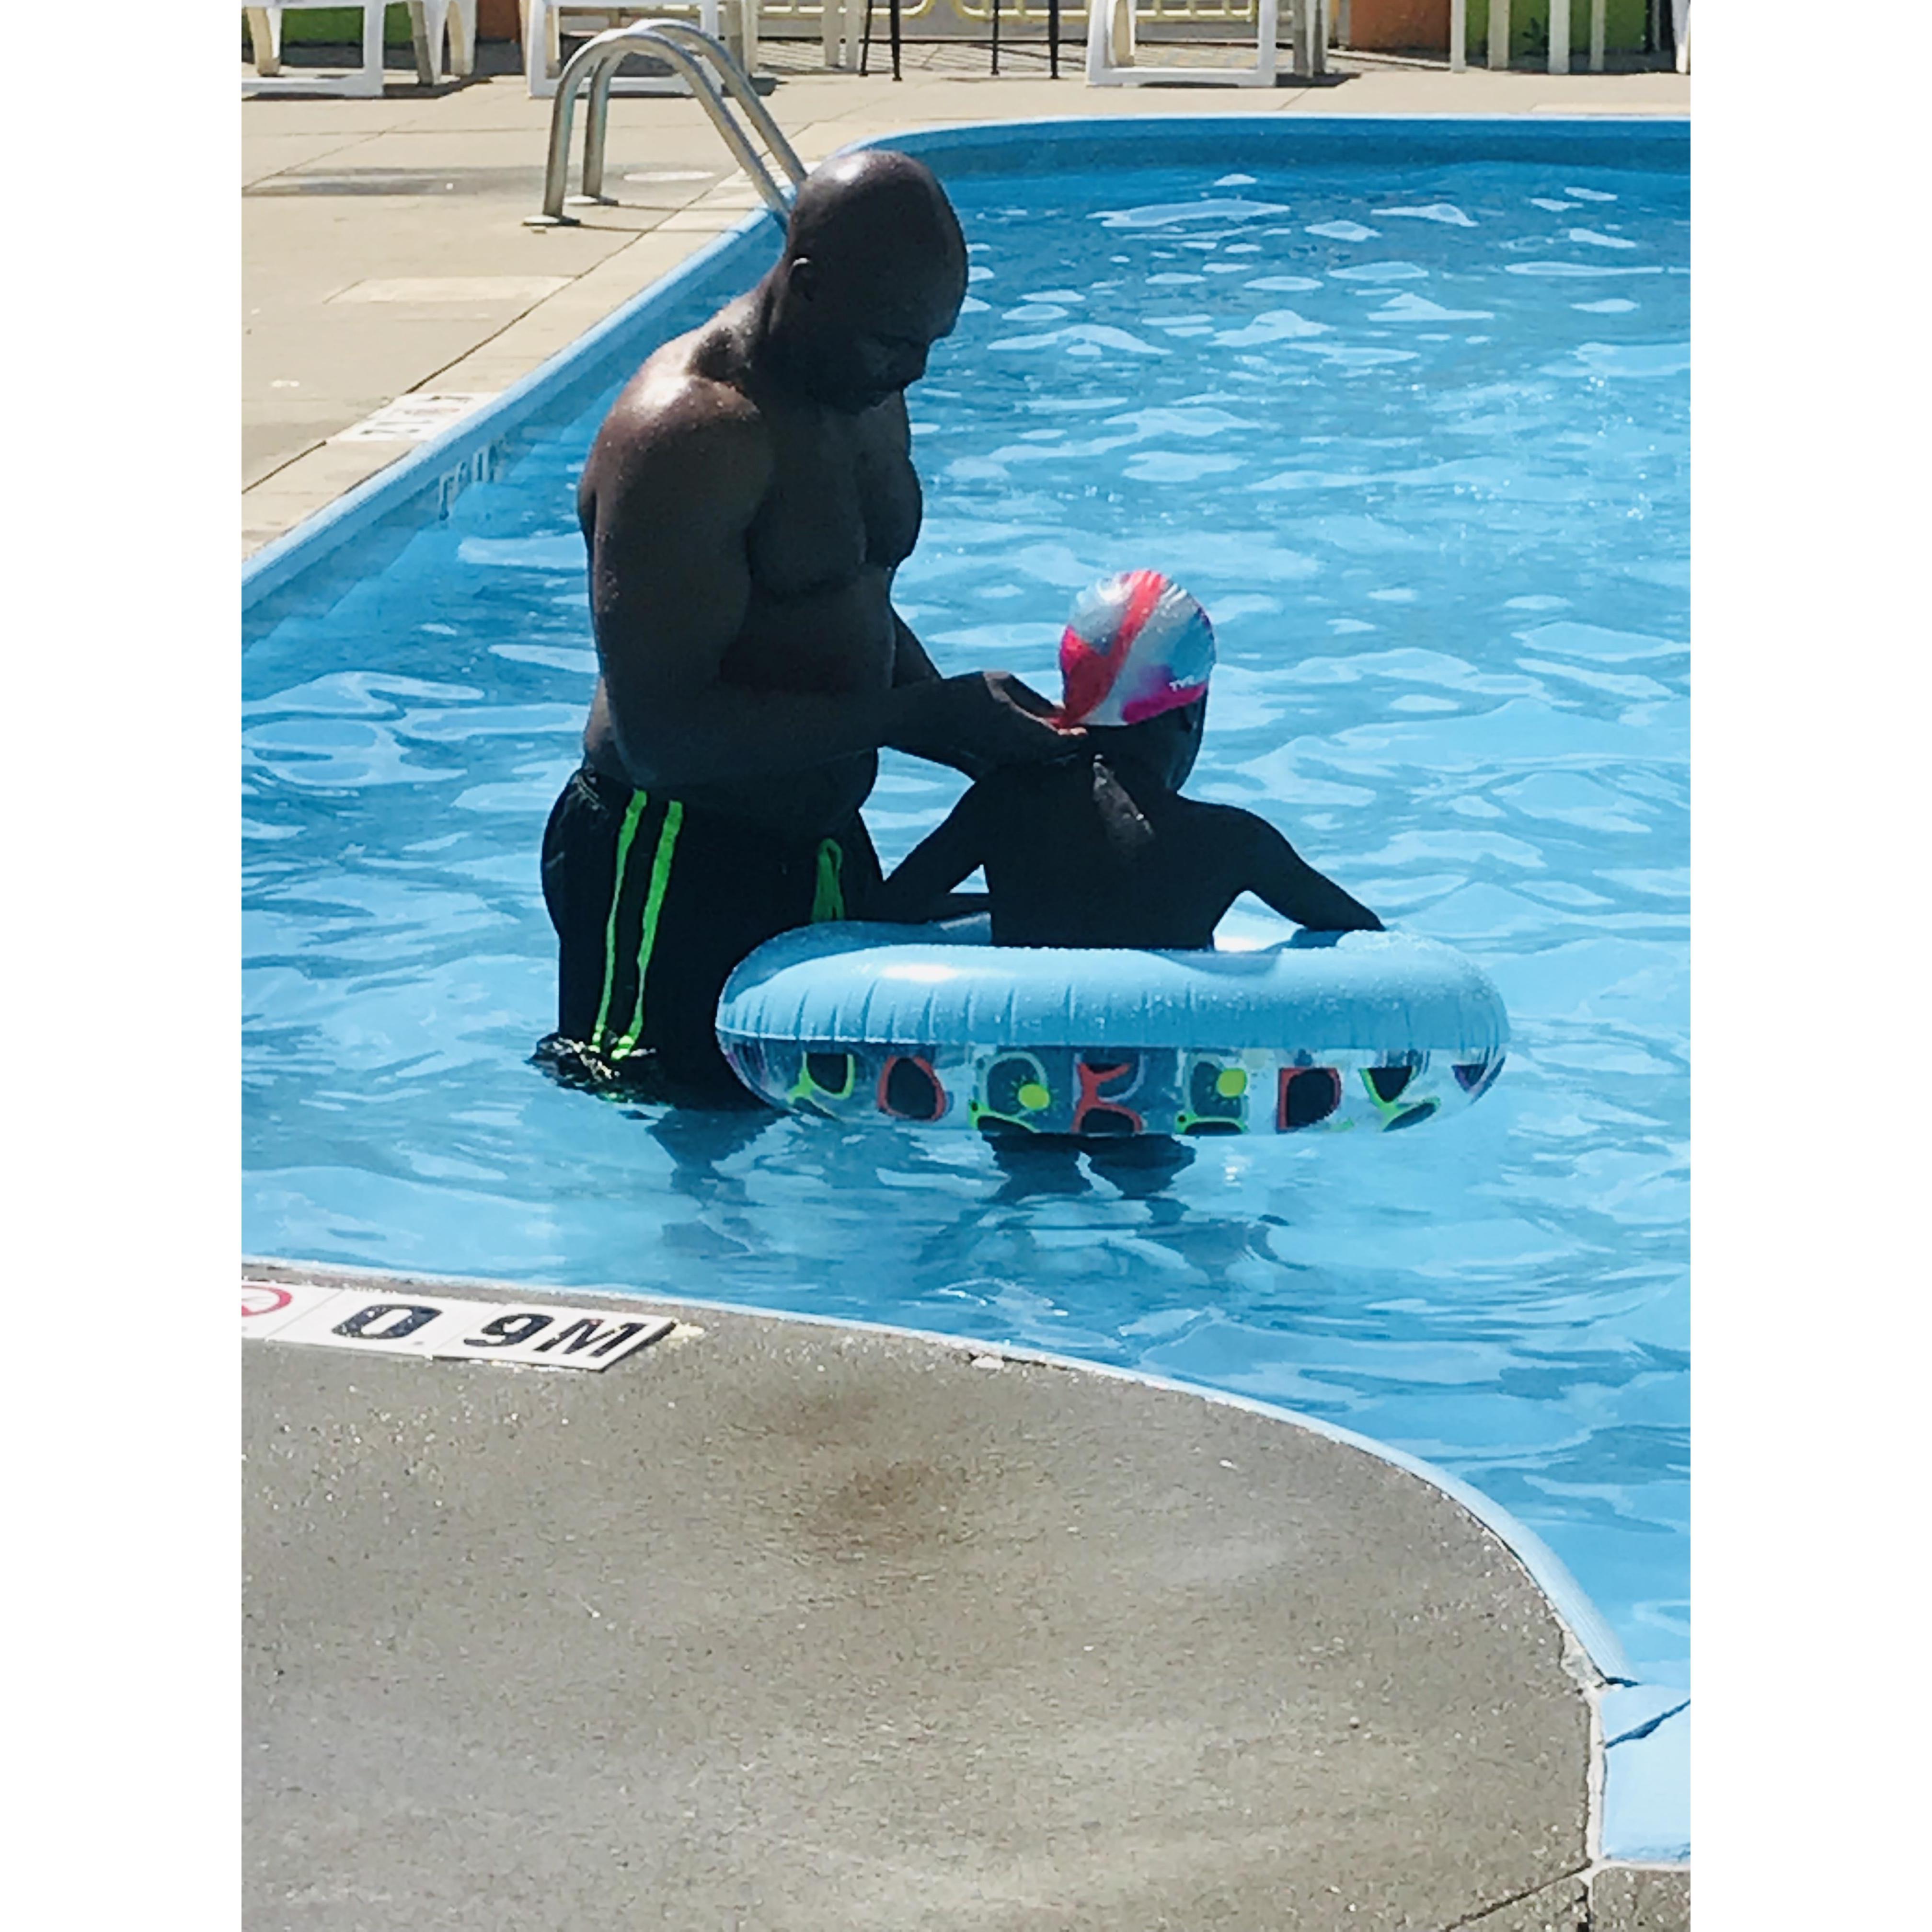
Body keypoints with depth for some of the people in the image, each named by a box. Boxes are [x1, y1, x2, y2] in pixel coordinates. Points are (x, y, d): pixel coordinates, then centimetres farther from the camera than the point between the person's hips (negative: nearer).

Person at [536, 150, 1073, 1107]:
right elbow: (659, 729, -28)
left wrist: (972, 728, 0)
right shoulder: (687, 435, -24)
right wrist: (919, 721, -26)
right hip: (676, 874, -9)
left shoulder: (868, 396, 7)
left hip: (821, 847, 9)